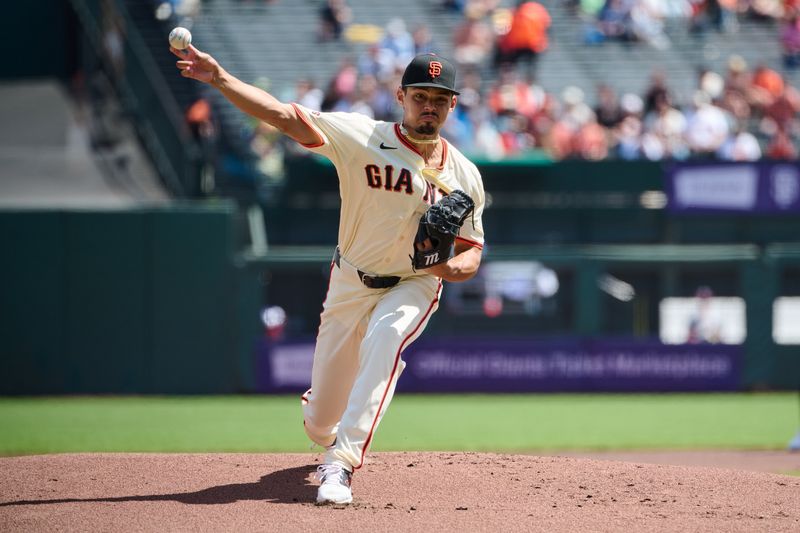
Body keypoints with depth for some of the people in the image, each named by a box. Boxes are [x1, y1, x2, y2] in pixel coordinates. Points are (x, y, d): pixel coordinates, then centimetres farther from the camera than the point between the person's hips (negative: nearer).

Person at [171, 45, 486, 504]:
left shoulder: (464, 175, -6)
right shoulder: (362, 137, -14)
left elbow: (472, 253, 2)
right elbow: (287, 116, -22)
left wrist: (452, 264, -23)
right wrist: (221, 80, -35)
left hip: (413, 286, 0)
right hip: (351, 282, 0)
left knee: (386, 338, -37)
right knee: (321, 425, 6)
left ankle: (341, 465, -36)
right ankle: (336, 440, 49)